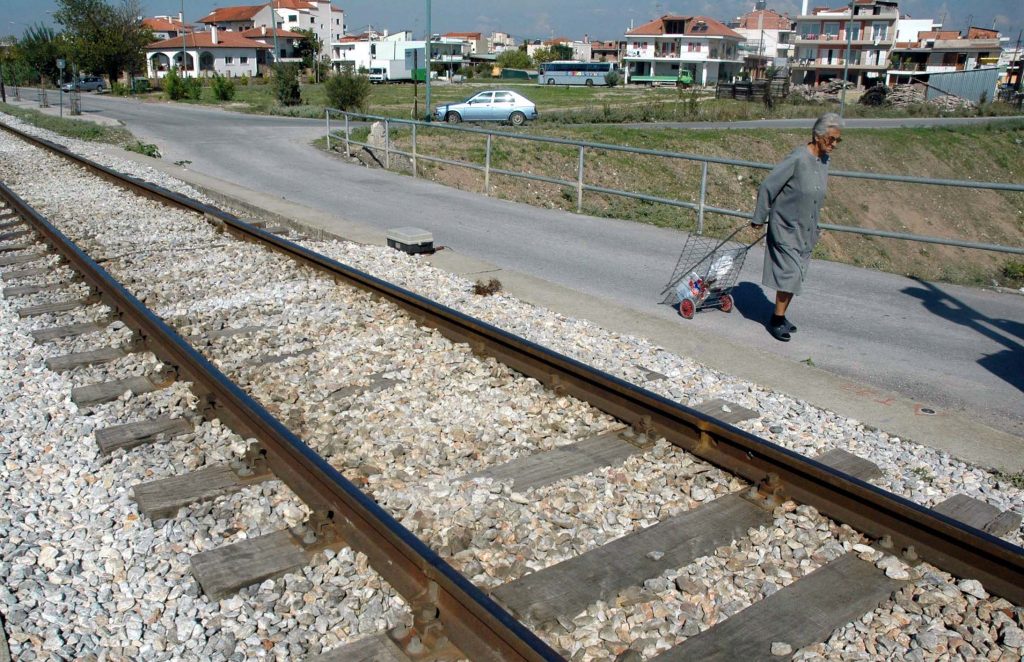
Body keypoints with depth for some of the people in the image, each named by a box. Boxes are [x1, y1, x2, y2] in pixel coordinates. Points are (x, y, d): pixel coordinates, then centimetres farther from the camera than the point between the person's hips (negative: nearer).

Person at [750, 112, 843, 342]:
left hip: (806, 230, 8)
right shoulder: (797, 159, -20)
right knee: (790, 273, -9)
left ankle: (780, 316, 25)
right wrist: (759, 218, -9)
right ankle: (776, 320, 5)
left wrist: (814, 231, 19)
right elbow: (767, 187, -16)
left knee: (796, 275, 12)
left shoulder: (824, 160, 3)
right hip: (786, 227, -7)